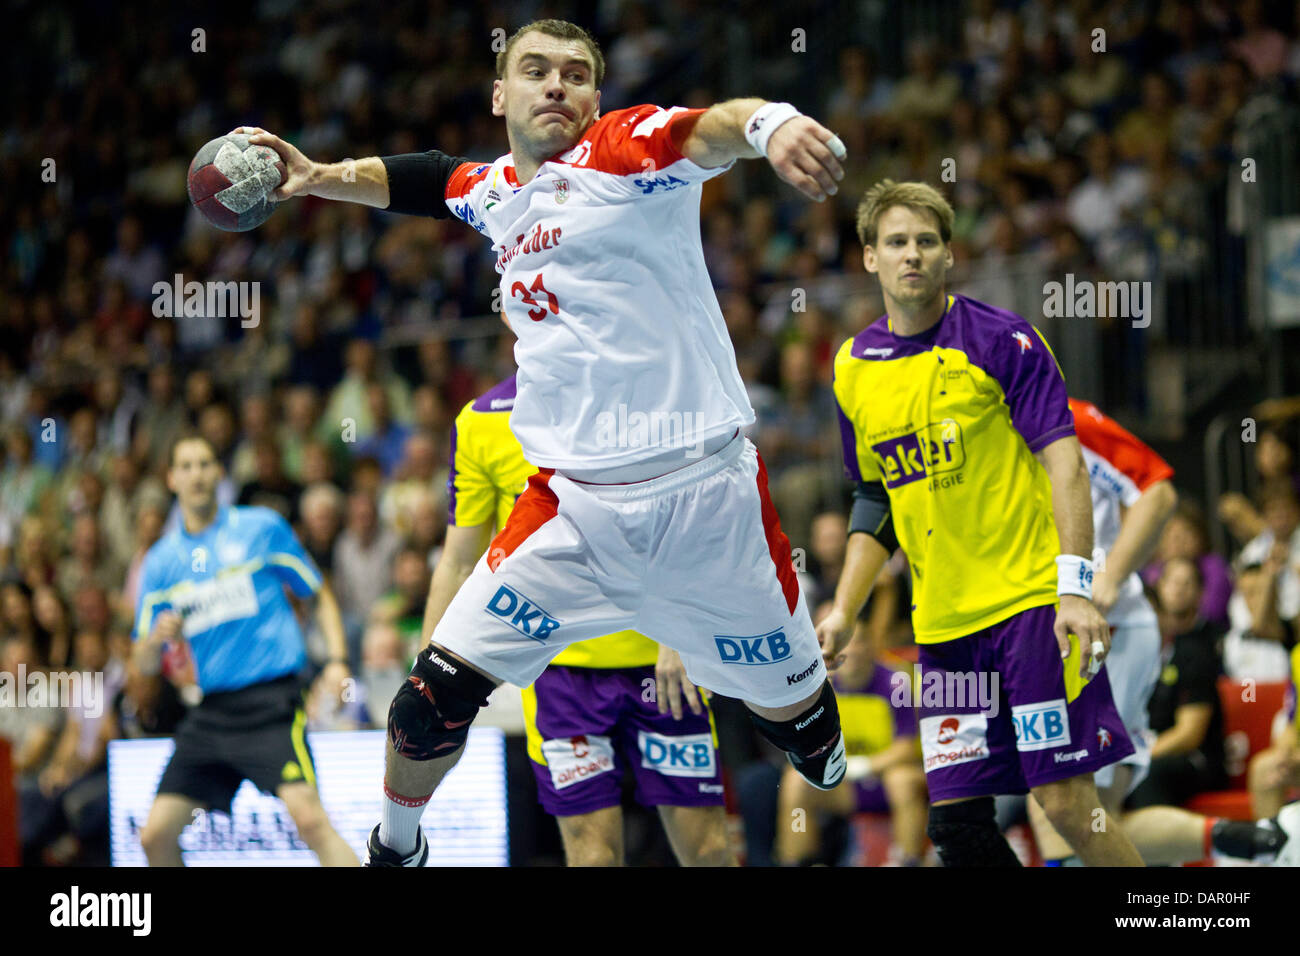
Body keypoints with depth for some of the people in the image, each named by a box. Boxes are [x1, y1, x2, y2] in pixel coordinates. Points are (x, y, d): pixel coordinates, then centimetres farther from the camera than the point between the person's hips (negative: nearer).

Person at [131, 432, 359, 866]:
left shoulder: (262, 528, 3)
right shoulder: (161, 561, 11)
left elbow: (321, 598, 11)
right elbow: (145, 665, 12)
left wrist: (337, 660, -5)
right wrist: (156, 639, -11)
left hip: (271, 702, -5)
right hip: (212, 711, 5)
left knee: (309, 818, -24)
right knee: (156, 834, -1)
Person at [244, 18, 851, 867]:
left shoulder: (627, 150, -5)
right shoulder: (494, 191, 12)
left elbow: (709, 130, -28)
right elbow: (410, 179, 34)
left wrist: (773, 124, -50)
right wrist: (319, 176, 19)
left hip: (710, 497, -4)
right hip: (574, 508, 4)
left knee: (794, 711, 9)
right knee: (438, 693, -6)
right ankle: (396, 849, 20)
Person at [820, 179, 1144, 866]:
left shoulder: (999, 340, -5)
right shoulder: (853, 368, 11)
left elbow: (1063, 462, -9)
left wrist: (1075, 588, -18)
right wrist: (842, 611, 12)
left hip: (1031, 604, -5)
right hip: (942, 623, 5)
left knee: (1065, 802, -11)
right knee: (956, 823, -1)